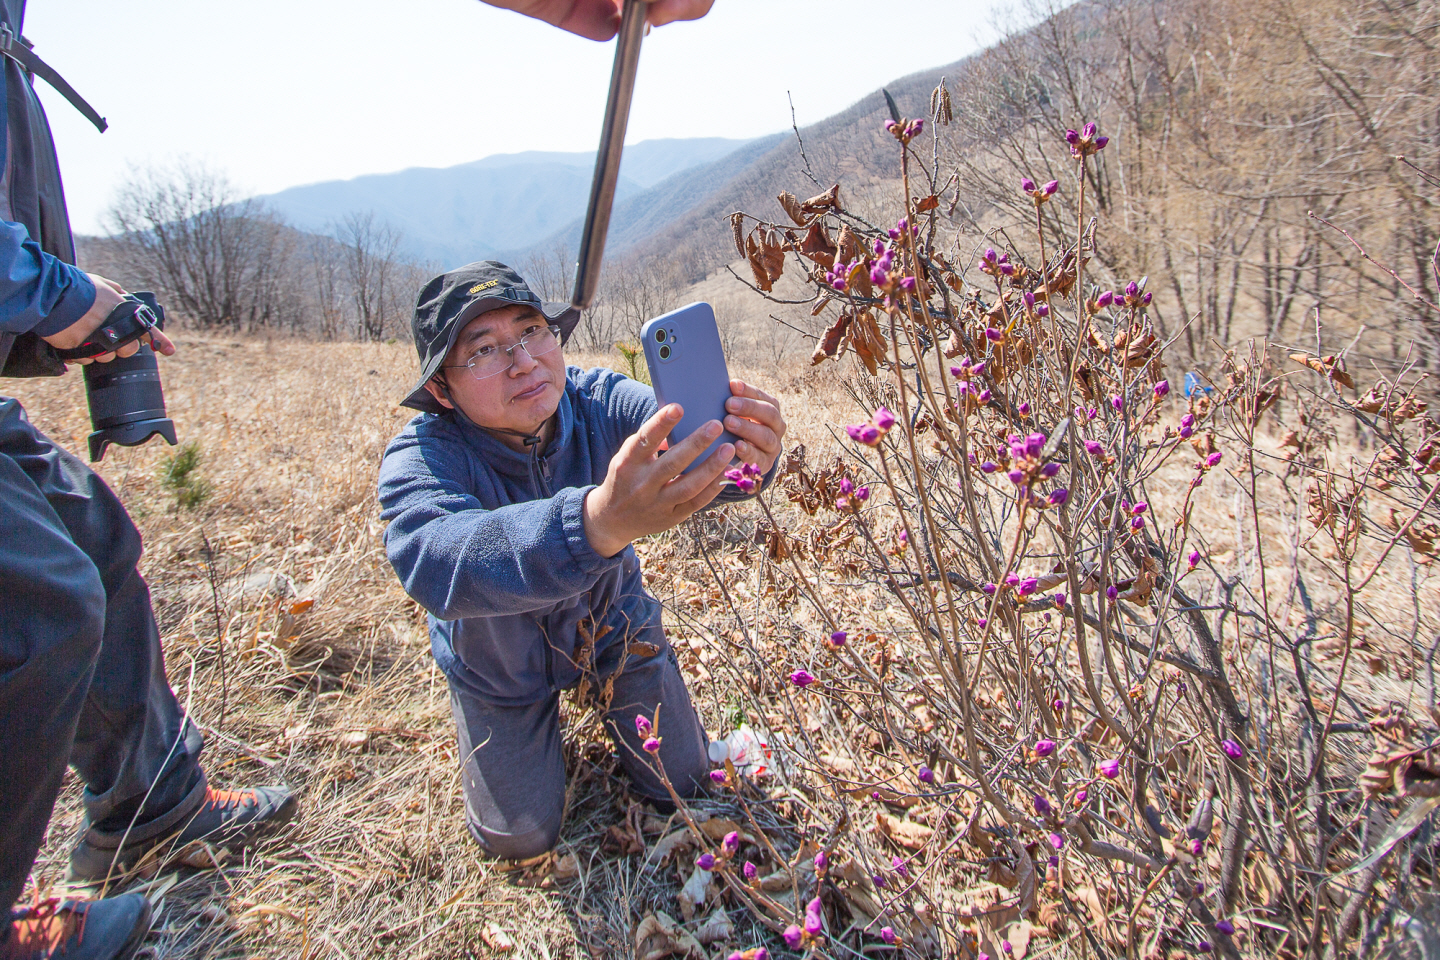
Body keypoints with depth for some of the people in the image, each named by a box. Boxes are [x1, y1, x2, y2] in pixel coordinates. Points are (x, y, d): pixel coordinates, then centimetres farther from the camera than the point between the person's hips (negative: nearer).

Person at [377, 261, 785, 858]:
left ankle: (604, 690, 38)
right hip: (501, 666, -1)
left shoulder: (601, 403, -25)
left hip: (612, 625, 2)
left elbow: (687, 447, -42)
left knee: (680, 783, 12)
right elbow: (433, 561, -54)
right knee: (521, 837, 8)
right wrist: (600, 521, -73)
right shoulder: (419, 458, -33)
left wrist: (745, 455, -69)